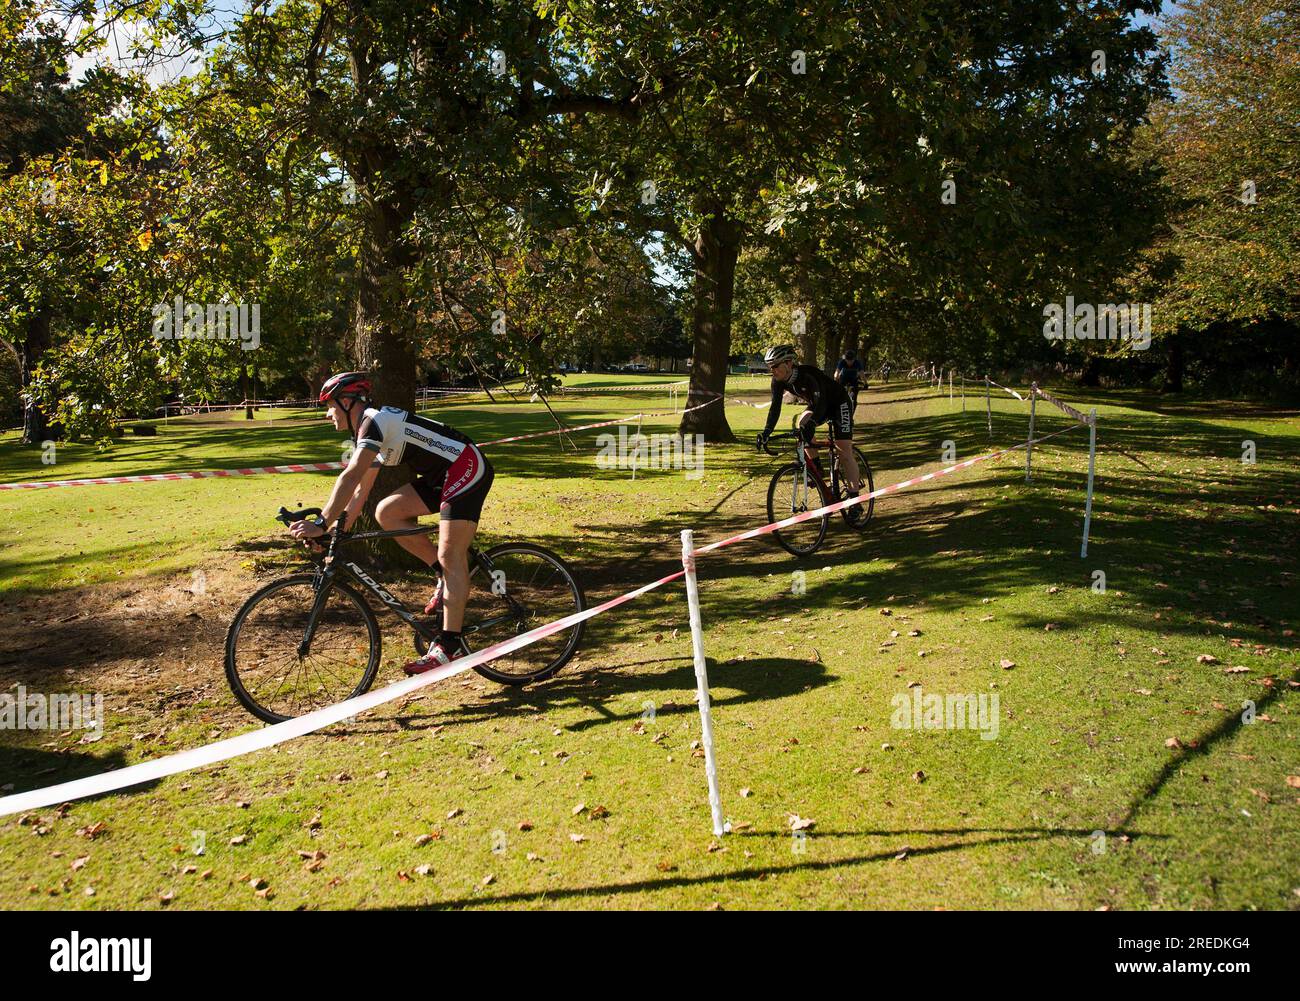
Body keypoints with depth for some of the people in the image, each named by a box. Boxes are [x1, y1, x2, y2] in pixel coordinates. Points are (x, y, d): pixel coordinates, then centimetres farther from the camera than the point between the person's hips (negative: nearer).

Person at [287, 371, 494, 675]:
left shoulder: (373, 420, -14)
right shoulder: (372, 430, 16)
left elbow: (351, 476, -26)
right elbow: (361, 490, 18)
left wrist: (321, 524, -27)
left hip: (467, 468, -10)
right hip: (444, 474, 10)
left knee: (450, 557, -14)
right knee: (386, 513, 1)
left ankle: (449, 645, -11)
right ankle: (450, 577, 7)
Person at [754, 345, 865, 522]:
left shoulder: (809, 374, -36)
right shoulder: (778, 381, -16)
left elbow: (820, 403, -44)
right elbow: (775, 407, -16)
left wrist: (810, 425, -59)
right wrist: (767, 431, -30)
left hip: (839, 403, -7)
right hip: (818, 405, 7)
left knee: (844, 452, -13)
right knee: (803, 422, -21)